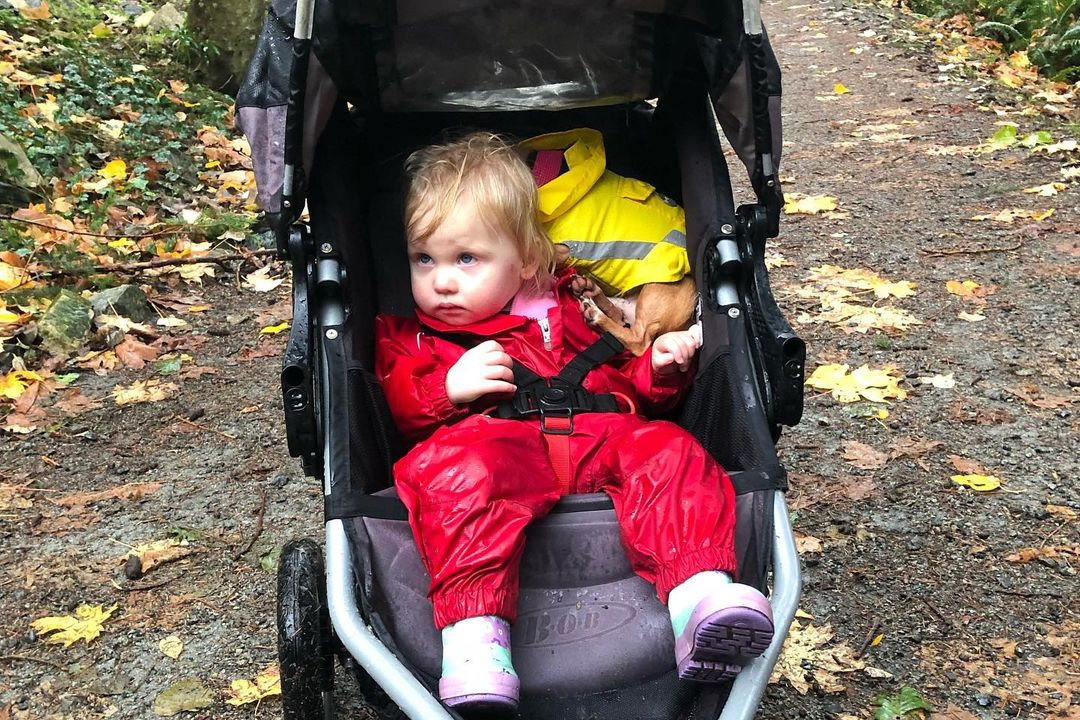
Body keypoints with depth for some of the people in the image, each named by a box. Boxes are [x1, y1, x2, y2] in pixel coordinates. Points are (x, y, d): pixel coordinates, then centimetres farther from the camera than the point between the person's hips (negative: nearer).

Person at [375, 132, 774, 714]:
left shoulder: (565, 313, 32)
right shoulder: (408, 336, 25)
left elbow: (625, 384, 34)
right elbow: (391, 409, 10)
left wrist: (659, 369, 12)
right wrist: (446, 388, -7)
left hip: (597, 440, 3)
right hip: (492, 442, -3)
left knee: (669, 452, -25)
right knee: (461, 468, -37)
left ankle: (701, 597, -43)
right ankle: (473, 633, -48)